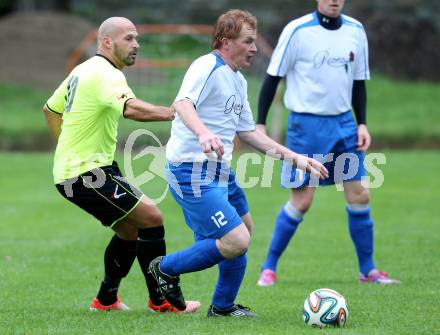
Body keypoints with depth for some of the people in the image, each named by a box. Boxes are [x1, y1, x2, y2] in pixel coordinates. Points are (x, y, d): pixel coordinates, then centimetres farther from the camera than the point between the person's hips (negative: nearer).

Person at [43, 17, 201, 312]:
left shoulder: (82, 71, 15)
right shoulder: (106, 75, -17)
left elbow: (50, 110, 27)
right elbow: (130, 108, -38)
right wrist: (173, 113, -45)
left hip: (70, 167, 10)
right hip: (87, 172, -10)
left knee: (130, 229, 18)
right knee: (151, 217, -12)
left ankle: (106, 299, 26)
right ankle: (160, 300, -7)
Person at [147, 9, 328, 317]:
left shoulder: (238, 81, 16)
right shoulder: (207, 67, -15)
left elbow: (248, 131, 22)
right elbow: (183, 103, -32)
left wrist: (294, 157, 18)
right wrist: (203, 133, -52)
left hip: (220, 171, 11)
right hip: (193, 173, -11)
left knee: (244, 228, 24)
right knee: (237, 242, -18)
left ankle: (223, 306, 36)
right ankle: (167, 269, 1)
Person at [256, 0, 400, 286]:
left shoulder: (355, 31, 5)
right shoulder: (297, 31, -10)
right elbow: (273, 77, -6)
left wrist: (362, 123, 6)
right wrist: (260, 123, -8)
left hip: (344, 122, 5)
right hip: (306, 124, -5)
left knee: (359, 195, 0)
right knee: (302, 200, -6)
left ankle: (368, 270, 12)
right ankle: (269, 267, 9)